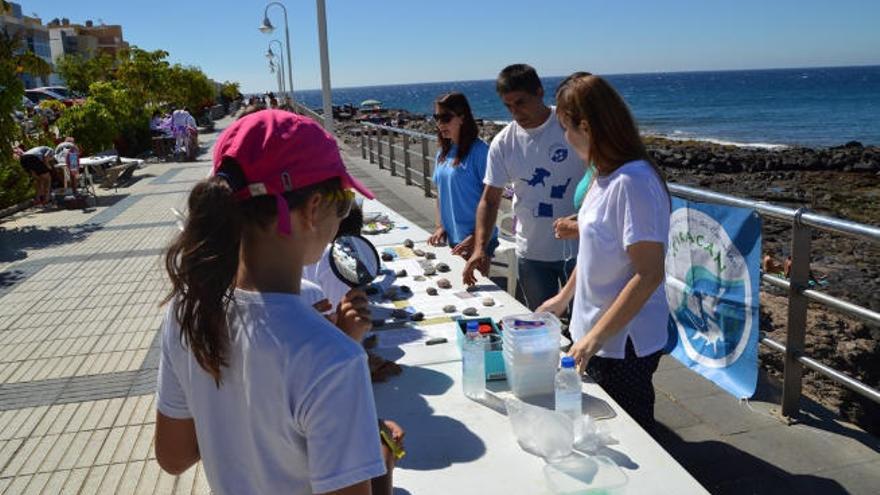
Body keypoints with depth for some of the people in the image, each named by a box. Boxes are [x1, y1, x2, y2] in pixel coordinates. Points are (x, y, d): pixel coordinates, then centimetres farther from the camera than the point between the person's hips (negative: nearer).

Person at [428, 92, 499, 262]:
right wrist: (440, 227, 3)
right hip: (450, 239, 7)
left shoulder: (479, 150, -13)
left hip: (477, 241, -7)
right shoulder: (442, 152, 9)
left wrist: (476, 237, -17)